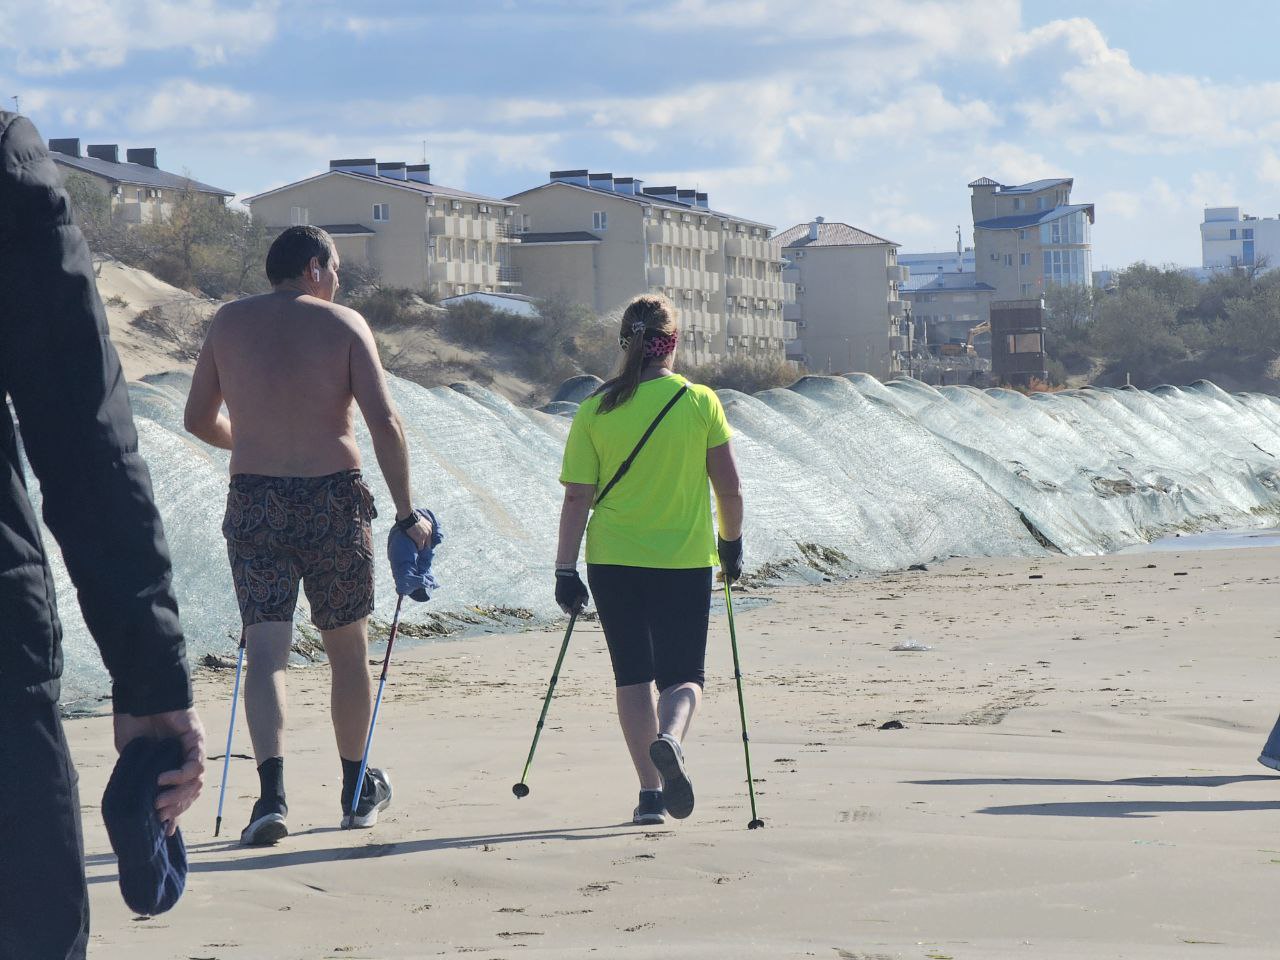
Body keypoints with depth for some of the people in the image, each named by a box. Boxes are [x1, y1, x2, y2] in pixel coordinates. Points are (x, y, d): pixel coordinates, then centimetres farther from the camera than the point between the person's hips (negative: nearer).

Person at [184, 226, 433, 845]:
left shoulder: (230, 323, 7)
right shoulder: (343, 324, -1)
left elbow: (199, 419, 15)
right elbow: (384, 423, -9)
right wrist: (406, 515, -3)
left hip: (254, 502, 1)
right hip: (335, 497, -1)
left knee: (266, 650, -4)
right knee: (347, 648, 15)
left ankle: (272, 794, -22)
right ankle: (358, 790, 28)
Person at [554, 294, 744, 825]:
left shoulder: (595, 410, -3)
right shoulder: (701, 402, -4)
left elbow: (577, 498, -4)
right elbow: (729, 487, -1)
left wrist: (566, 569, 1)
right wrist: (731, 541, 15)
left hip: (614, 561, 1)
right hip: (686, 562, -1)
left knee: (633, 677, 12)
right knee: (682, 676, 9)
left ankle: (650, 792, 9)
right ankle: (670, 740, -23)